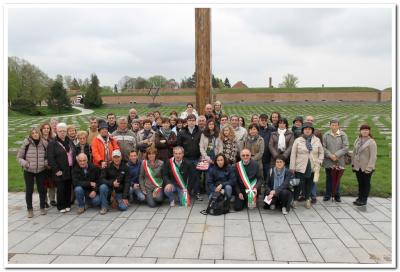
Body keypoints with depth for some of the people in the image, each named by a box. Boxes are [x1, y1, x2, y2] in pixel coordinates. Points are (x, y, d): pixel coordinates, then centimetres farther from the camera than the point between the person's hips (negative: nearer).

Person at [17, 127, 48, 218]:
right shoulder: (26, 144, -9)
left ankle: (42, 207, 27)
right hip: (28, 172, -1)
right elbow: (19, 157, -2)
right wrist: (25, 164, -17)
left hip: (41, 171, 1)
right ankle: (30, 209, 21)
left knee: (42, 189, 9)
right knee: (29, 190, 5)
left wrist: (46, 162, -9)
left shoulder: (44, 143, -4)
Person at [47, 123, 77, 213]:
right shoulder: (52, 144, -4)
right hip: (60, 172, -5)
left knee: (68, 188, 10)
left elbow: (75, 154, 18)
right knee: (61, 189, -1)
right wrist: (56, 170, -15)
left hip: (70, 171, 5)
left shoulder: (70, 142, 14)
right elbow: (50, 158, -11)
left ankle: (67, 205, 21)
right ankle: (61, 206, 12)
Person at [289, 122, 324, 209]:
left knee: (309, 185, 10)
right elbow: (293, 155, -2)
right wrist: (292, 167, -5)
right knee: (298, 185, -1)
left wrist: (319, 163, 0)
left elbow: (321, 153, 13)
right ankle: (295, 200, 14)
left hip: (312, 168, 2)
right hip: (300, 167, -2)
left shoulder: (317, 140, 8)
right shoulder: (298, 140, 0)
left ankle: (307, 200, 26)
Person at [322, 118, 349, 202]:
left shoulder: (343, 135, -1)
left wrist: (336, 155, -13)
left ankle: (337, 195, 20)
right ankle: (327, 195, 18)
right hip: (328, 161, 0)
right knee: (329, 178, 8)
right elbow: (323, 147, -1)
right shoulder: (326, 135, 1)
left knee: (337, 179, 8)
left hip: (339, 161, 0)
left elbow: (346, 147, -5)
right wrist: (330, 155, -14)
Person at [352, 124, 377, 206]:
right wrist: (353, 164, 11)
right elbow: (354, 152, 14)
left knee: (366, 183, 6)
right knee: (360, 183, 14)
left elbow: (373, 156, -15)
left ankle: (364, 200, 15)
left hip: (366, 168, -5)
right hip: (358, 167, 5)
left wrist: (369, 167, -19)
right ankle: (360, 198, 25)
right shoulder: (357, 140, 8)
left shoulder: (371, 142, -11)